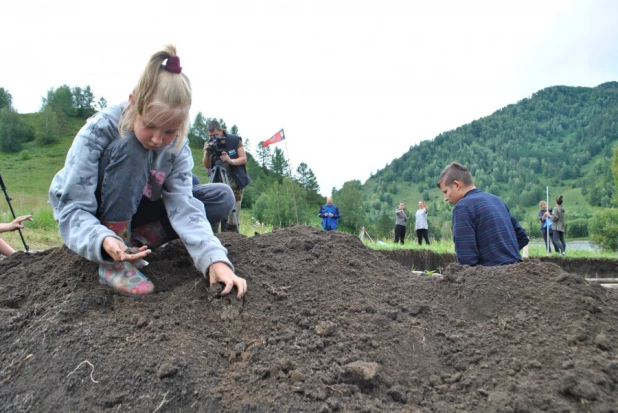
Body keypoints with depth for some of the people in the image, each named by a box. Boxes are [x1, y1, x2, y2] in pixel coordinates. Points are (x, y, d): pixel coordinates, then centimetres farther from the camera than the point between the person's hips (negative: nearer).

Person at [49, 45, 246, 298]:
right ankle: (113, 263, -29)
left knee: (222, 198, -9)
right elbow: (73, 208, -32)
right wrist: (102, 241, -53)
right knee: (129, 147, -34)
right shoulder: (99, 131, -29)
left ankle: (135, 240, -14)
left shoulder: (177, 147, -18)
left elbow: (183, 207, -29)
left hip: (132, 210, 4)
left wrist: (214, 258, -45)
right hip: (87, 211, -4)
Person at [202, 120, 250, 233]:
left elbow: (244, 159, -6)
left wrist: (230, 161, -25)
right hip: (218, 181, 2)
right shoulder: (209, 144, 1)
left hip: (234, 181, -2)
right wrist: (207, 153, -21)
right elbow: (207, 165, -1)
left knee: (232, 213, -8)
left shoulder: (235, 140, -5)